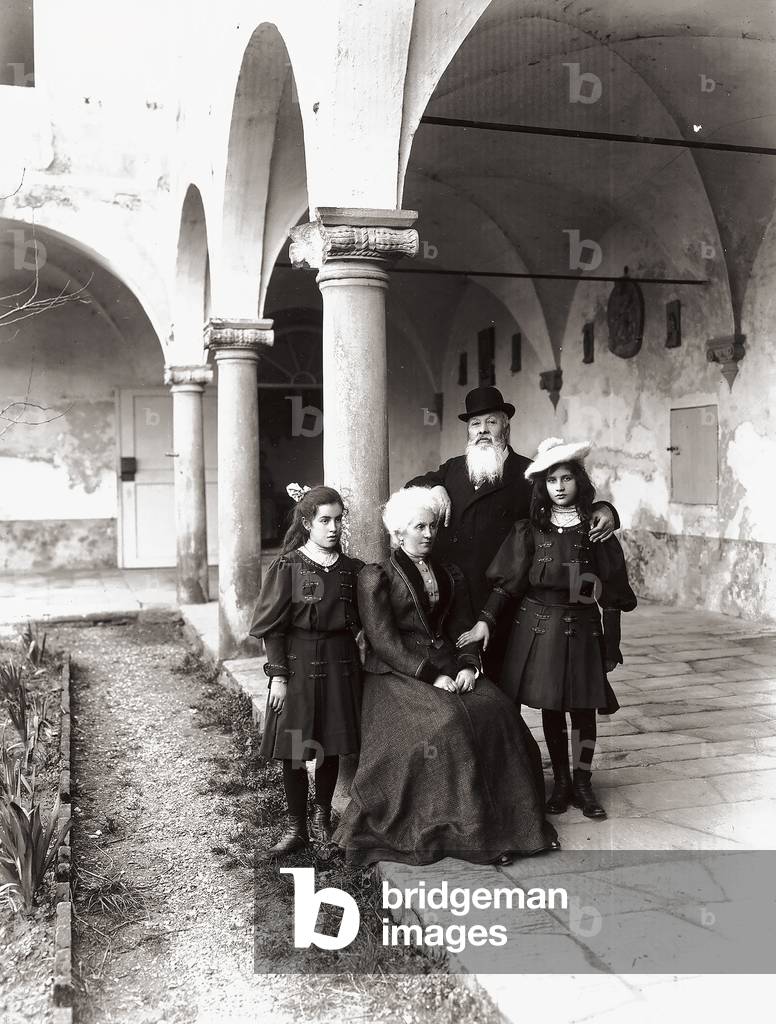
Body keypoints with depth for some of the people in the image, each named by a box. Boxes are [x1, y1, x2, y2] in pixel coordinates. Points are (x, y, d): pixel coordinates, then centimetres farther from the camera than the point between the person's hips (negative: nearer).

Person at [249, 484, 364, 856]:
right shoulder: (287, 566, -5)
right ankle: (296, 827, 17)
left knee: (331, 747, 10)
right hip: (297, 663, -3)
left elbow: (359, 622, 11)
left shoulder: (352, 569, 4)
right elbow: (273, 628, -6)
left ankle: (322, 817, 30)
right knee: (293, 750, 2)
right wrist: (278, 675, -10)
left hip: (340, 664, 3)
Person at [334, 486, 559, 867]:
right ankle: (466, 831, -18)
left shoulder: (451, 576, 18)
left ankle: (506, 822, -12)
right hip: (397, 676, -5)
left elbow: (463, 629, 13)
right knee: (449, 721, -29)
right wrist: (431, 677, -17)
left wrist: (468, 666, -8)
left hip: (449, 670, 5)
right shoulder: (376, 578, -1)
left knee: (498, 712, -20)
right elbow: (384, 642, -9)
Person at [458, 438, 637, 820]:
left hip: (581, 627, -1)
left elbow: (611, 592, 0)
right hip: (538, 626, 1)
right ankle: (561, 783, 23)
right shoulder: (530, 529, 0)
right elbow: (508, 581, -2)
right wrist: (484, 622, -13)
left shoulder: (594, 528, -1)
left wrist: (611, 646, -1)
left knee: (583, 707, 4)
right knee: (550, 707, 8)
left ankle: (582, 784, 20)